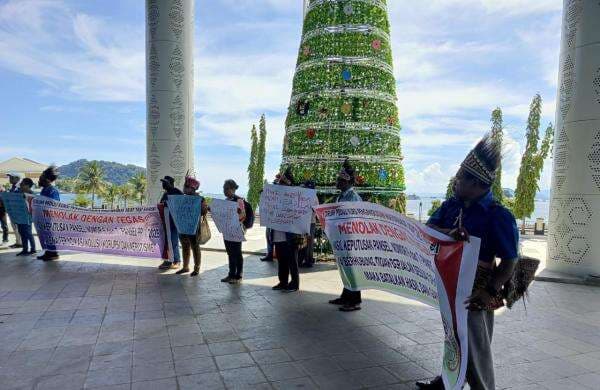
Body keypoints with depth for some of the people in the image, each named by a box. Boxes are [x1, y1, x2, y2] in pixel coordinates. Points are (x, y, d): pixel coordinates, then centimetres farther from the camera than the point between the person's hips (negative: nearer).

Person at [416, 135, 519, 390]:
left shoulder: (498, 216, -18)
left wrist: (490, 292, -25)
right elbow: (429, 228, -7)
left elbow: (510, 261, -16)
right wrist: (448, 233, -28)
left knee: (475, 347, 6)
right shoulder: (452, 204, 1)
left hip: (474, 293, -7)